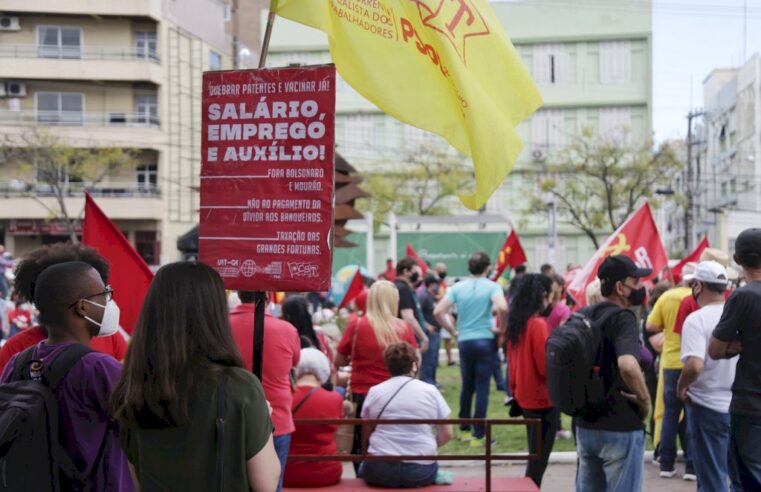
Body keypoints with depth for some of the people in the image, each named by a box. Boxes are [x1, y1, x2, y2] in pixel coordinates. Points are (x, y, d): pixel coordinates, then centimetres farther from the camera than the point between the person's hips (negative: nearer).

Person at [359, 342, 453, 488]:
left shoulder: (374, 392, 3)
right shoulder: (430, 391, 1)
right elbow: (447, 434, 5)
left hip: (381, 470, 0)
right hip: (421, 471, 0)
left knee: (363, 469, 31)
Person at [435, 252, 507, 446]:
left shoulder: (457, 287, 4)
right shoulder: (491, 286, -6)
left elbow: (438, 312, -4)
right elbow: (502, 308, -24)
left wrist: (453, 330, 7)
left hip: (464, 342, 4)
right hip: (485, 341, -3)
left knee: (467, 386, 18)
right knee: (482, 387, 1)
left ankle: (464, 429, 28)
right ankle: (478, 435, 3)